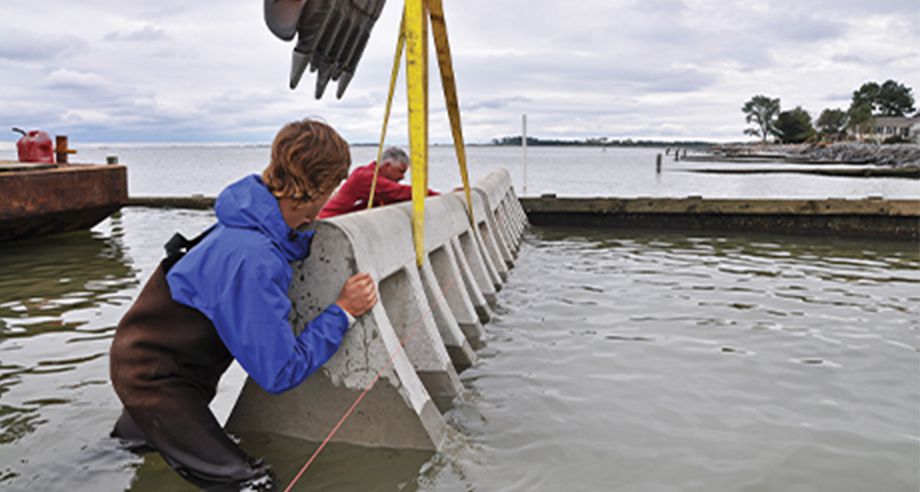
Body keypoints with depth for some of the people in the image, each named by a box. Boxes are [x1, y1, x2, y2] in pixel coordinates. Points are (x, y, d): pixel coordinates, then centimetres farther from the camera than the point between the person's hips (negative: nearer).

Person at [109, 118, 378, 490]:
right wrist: (343, 312, -24)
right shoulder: (252, 262, -37)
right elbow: (280, 372, -31)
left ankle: (132, 433, 59)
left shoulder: (262, 221, -11)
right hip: (151, 374, -9)